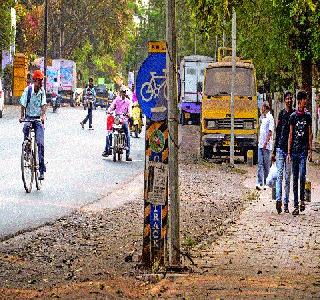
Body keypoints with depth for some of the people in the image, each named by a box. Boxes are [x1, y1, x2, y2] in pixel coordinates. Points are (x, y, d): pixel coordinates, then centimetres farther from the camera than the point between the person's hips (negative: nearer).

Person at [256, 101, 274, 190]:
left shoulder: (270, 118, -10)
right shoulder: (262, 118, 15)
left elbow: (270, 132, -15)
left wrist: (266, 143, -20)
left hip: (267, 146, -7)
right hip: (260, 144, 7)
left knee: (266, 165, 2)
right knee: (260, 164, -2)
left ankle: (266, 183, 11)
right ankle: (260, 183, -7)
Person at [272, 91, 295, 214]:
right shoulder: (281, 114, 6)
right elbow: (277, 133, 9)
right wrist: (274, 151, 8)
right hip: (280, 148, -1)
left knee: (288, 177, 4)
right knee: (279, 175, -11)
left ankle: (286, 203, 7)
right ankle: (278, 199, -21)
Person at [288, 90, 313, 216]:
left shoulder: (308, 116, 5)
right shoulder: (293, 116, 4)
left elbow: (310, 134, 7)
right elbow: (290, 135, 6)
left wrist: (310, 151, 0)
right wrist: (289, 152, 1)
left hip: (304, 149, -1)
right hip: (294, 150, 1)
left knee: (302, 176, -16)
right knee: (295, 178, 3)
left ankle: (302, 199, 3)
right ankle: (296, 205, 7)